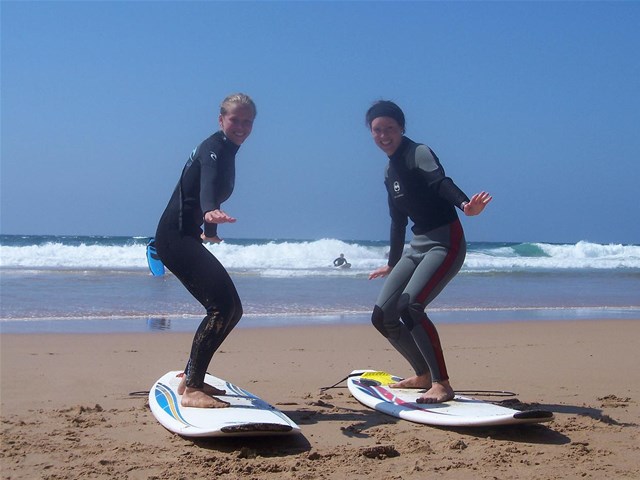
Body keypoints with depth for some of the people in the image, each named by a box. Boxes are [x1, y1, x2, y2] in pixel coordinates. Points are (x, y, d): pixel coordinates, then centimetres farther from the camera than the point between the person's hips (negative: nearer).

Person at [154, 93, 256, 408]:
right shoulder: (214, 149, -12)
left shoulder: (224, 150, 18)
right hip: (176, 237, -10)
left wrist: (209, 229, 52)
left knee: (231, 309, 10)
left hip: (185, 237, 10)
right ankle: (191, 390, -19)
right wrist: (210, 211, -57)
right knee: (222, 307, -20)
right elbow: (208, 182, -35)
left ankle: (191, 377, 18)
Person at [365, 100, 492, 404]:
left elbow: (440, 181, -32)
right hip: (418, 246, 9)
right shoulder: (390, 174, 14)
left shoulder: (418, 153, -10)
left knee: (410, 305, -27)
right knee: (382, 316, 4)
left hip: (445, 242, -9)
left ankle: (442, 384, -19)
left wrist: (465, 205, -52)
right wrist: (392, 264, 33)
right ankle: (423, 376, 22)